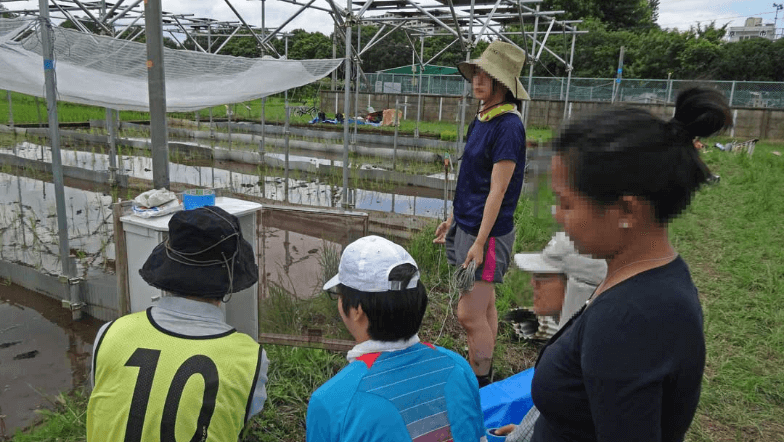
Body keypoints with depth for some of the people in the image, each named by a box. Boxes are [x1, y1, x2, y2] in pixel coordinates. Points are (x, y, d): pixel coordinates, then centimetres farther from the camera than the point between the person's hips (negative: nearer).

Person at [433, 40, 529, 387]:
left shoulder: (508, 126, -18)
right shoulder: (481, 119, 10)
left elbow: (497, 191, -20)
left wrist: (479, 243, -20)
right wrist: (452, 218, 20)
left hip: (488, 232, -9)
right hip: (467, 225, 9)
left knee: (470, 314, -5)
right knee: (483, 306, 18)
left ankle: (481, 389, 12)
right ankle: (481, 377, 32)